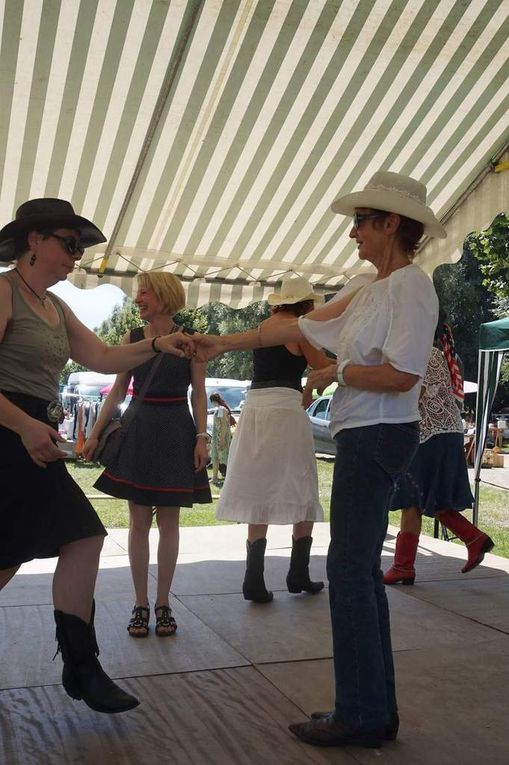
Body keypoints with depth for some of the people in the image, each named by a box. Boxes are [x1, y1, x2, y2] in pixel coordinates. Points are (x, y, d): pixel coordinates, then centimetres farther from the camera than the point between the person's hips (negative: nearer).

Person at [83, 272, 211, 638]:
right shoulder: (132, 338, 6)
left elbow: (199, 393, 1)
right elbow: (117, 391, 10)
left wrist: (202, 438, -8)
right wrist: (96, 433, 6)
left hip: (176, 433, -2)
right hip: (138, 431, 2)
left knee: (169, 522, 4)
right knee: (139, 522, 4)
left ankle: (163, 604, 15)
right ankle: (141, 604, 13)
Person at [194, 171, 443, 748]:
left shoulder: (411, 287, -12)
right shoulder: (366, 287, 15)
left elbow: (401, 375, -22)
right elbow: (299, 326, 16)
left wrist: (337, 371, -8)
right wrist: (225, 344, 16)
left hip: (379, 436, -9)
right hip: (363, 437, 9)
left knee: (349, 568, -6)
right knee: (361, 569, 11)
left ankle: (360, 715, 5)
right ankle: (376, 709, 21)